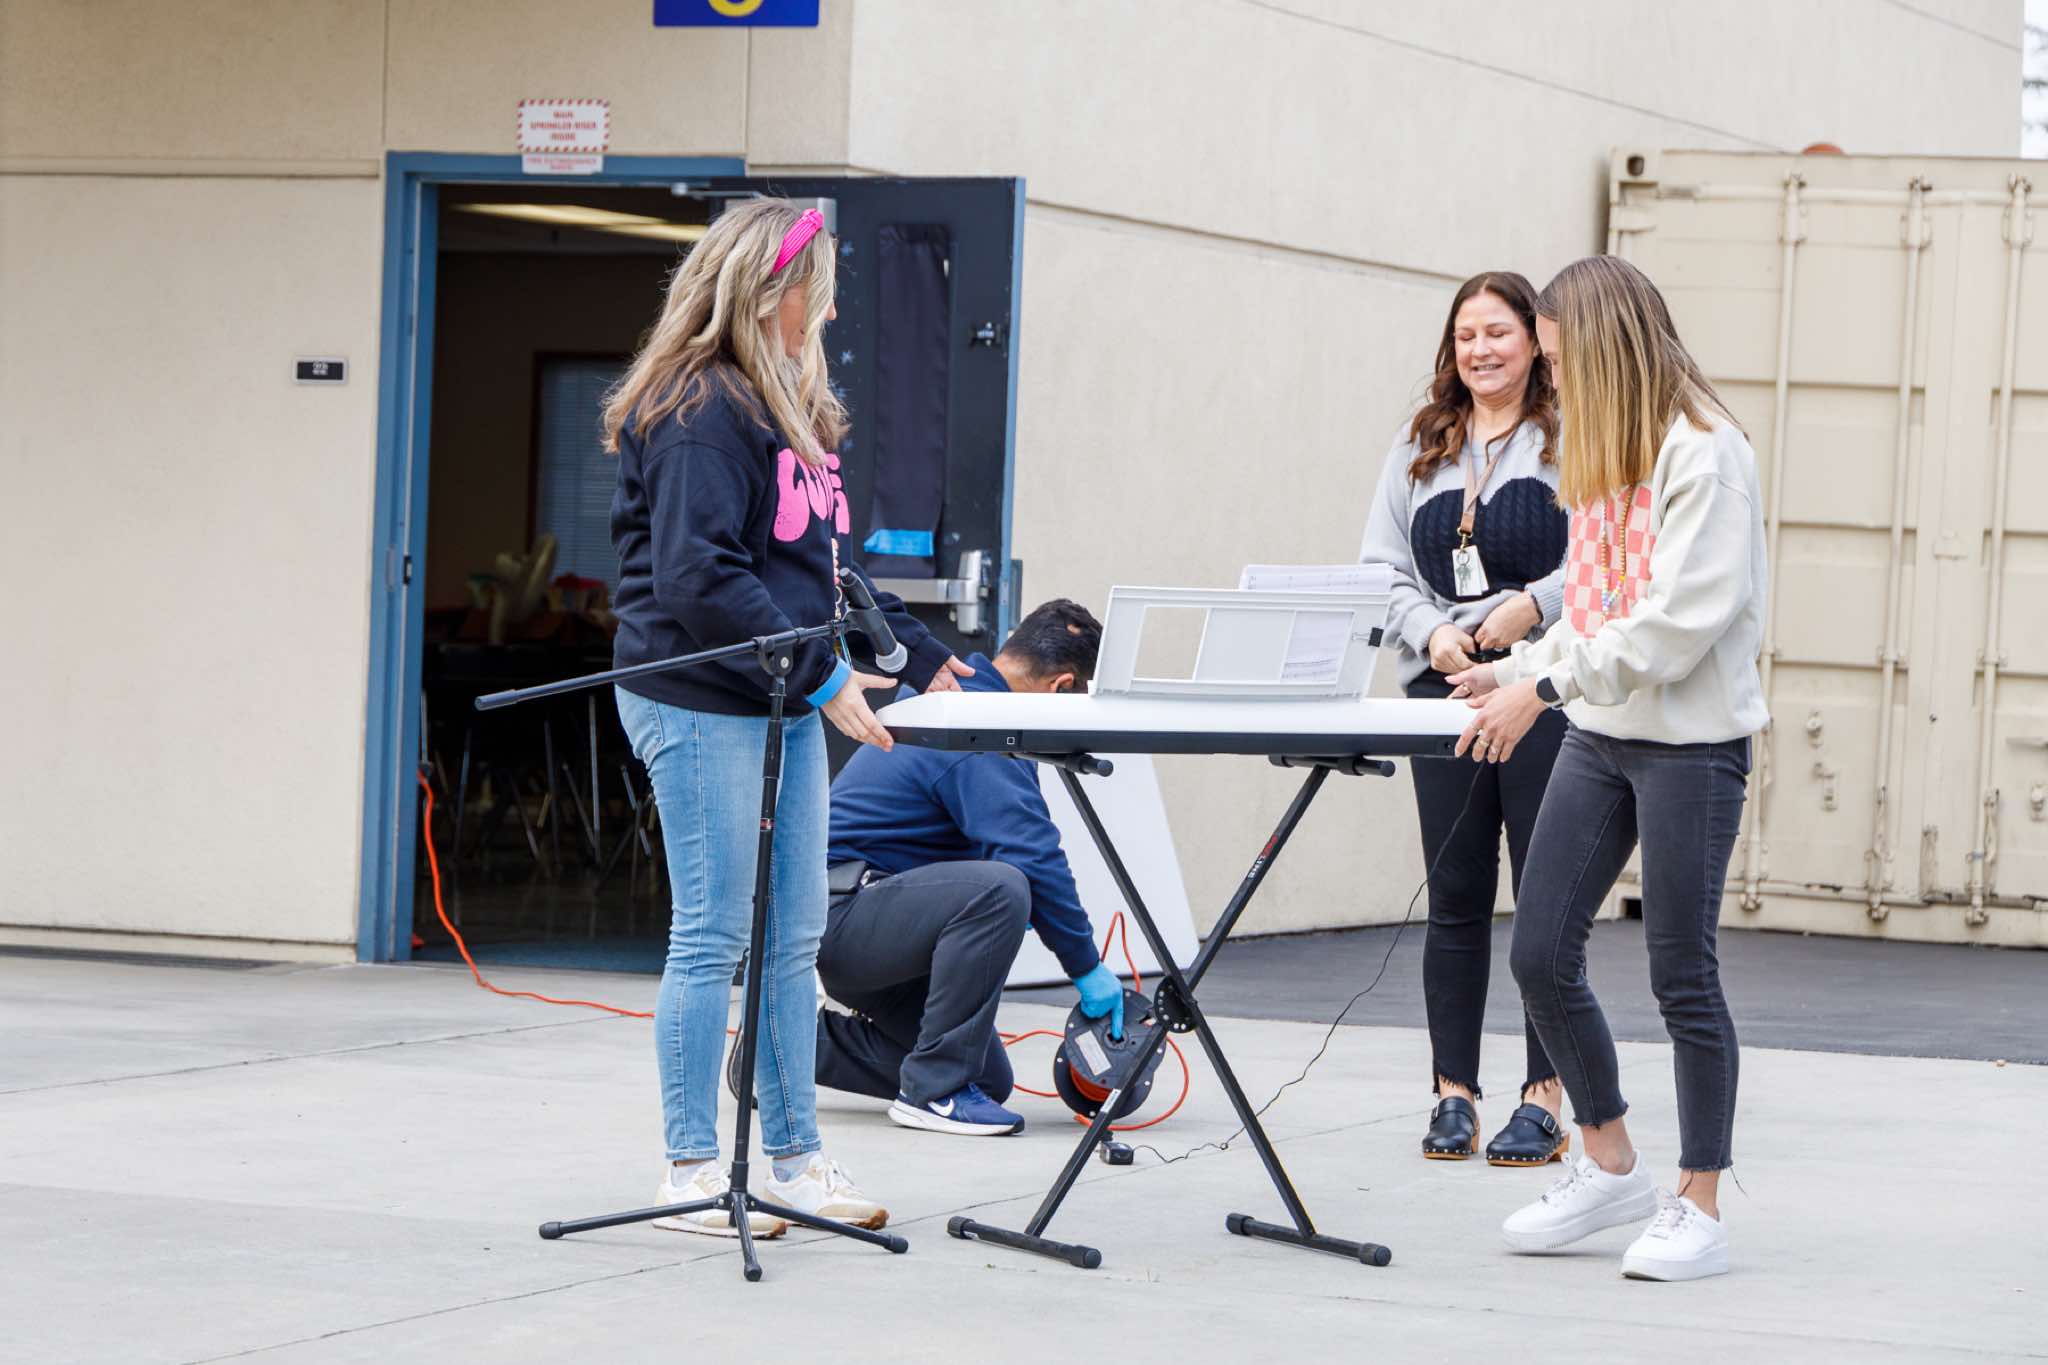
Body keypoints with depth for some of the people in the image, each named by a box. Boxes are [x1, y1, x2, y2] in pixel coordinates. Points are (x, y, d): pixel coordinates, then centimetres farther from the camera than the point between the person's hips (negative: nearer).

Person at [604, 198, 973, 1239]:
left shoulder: (791, 411, 16)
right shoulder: (697, 414, -14)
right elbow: (695, 578, -22)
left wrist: (914, 652, 14)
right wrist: (823, 674, -21)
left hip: (787, 707, 9)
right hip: (702, 707, -9)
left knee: (794, 939, 11)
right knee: (714, 938, -3)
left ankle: (795, 1157, 19)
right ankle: (691, 1171, 5)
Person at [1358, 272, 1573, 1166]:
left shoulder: (1570, 438, 0)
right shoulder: (1419, 447, 16)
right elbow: (1383, 568, 13)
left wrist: (1533, 605, -17)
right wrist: (1432, 631, -4)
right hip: (1444, 687, 4)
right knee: (1455, 896, 5)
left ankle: (1544, 1098, 4)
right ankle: (1453, 1094, 11)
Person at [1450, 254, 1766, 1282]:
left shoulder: (1703, 453, -13)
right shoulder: (1603, 455, 14)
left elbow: (1680, 619, -20)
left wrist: (1546, 686, -20)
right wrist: (1509, 671, 9)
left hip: (1692, 741, -8)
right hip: (1600, 734, 8)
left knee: (1682, 974, -2)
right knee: (1540, 953, 3)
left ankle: (1698, 1207, 8)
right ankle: (1609, 1167, 19)